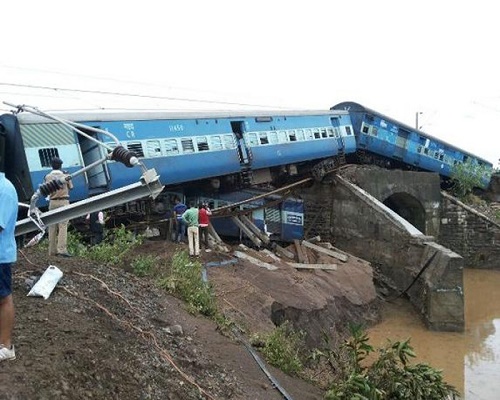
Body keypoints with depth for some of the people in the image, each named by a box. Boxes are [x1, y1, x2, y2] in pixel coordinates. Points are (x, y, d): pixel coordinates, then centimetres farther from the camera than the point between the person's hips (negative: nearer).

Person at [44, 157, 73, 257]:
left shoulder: (48, 176, 3)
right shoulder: (65, 176, -2)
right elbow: (71, 187, 11)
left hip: (52, 202, 3)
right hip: (63, 201, -3)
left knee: (52, 227, 9)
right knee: (63, 226, -6)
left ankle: (52, 250, 11)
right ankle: (62, 249, -16)